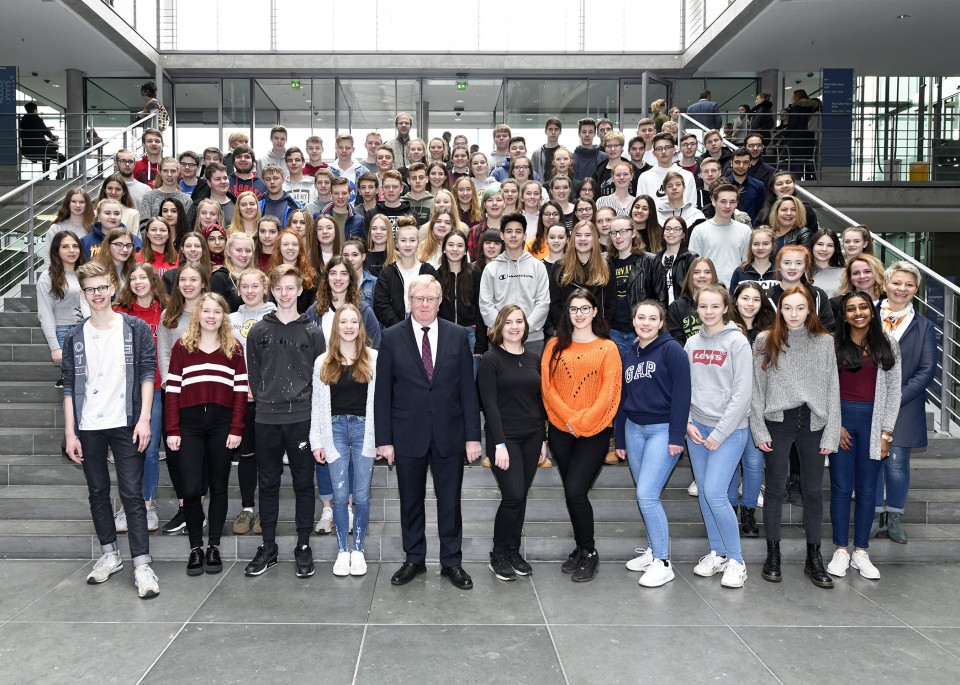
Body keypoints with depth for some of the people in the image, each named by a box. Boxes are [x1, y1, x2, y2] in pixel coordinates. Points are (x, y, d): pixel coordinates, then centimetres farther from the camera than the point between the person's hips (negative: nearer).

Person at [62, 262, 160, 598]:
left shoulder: (136, 329, 0)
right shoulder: (75, 337, 6)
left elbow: (147, 373, -4)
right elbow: (69, 387, 5)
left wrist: (144, 419, -13)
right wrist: (70, 432, -1)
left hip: (125, 425, -3)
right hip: (88, 428, 3)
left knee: (132, 493, -4)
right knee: (98, 492, 12)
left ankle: (142, 565, -1)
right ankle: (110, 555, 27)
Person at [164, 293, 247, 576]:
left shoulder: (234, 348, 7)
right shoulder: (182, 346, 6)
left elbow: (241, 391, 3)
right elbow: (172, 390, 3)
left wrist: (236, 429, -5)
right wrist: (172, 430, -4)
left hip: (222, 424, 1)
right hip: (190, 423, 0)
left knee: (218, 487, 8)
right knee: (191, 488, -4)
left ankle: (214, 547, 20)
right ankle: (195, 548, 12)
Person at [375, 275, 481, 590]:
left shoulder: (458, 335, 0)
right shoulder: (392, 338, -2)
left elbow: (468, 389, 0)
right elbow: (382, 393, -2)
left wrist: (473, 435, -4)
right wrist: (384, 439, -5)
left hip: (449, 433, 0)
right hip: (408, 434, 0)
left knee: (450, 500, 10)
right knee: (411, 501, 13)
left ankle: (451, 561, 25)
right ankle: (414, 559, 30)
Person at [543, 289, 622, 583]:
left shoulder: (607, 348, 1)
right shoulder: (555, 346, 8)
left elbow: (609, 392, -6)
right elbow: (548, 386, 1)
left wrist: (583, 421, -13)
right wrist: (569, 418, -11)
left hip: (594, 430, -3)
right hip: (561, 430, 3)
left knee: (575, 490, -12)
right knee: (571, 492, 9)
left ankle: (589, 552, 7)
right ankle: (581, 548, 26)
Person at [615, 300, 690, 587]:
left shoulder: (671, 350, -7)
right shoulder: (627, 355, 12)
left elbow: (681, 394, -12)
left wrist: (677, 436, -16)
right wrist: (620, 439, 17)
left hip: (663, 430, -6)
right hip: (634, 429, 6)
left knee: (647, 495, -12)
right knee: (645, 495, 10)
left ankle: (663, 562, 0)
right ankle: (654, 549, 26)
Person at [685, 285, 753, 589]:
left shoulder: (737, 342, -8)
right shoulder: (692, 343, 8)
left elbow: (742, 393, -12)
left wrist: (720, 433, -14)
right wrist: (688, 422, -3)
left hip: (729, 429, -5)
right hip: (697, 427, 5)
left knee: (715, 493, -11)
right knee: (704, 493, 10)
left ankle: (736, 561, 5)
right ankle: (717, 554, 25)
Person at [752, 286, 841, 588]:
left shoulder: (824, 341, 4)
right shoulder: (765, 341, 1)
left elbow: (832, 388, 3)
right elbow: (757, 388, 1)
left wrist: (831, 434, -3)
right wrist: (759, 430, -5)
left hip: (813, 423, 1)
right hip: (777, 422, -1)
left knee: (813, 491, 8)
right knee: (775, 489, 7)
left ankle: (814, 557, 21)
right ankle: (773, 554, 19)